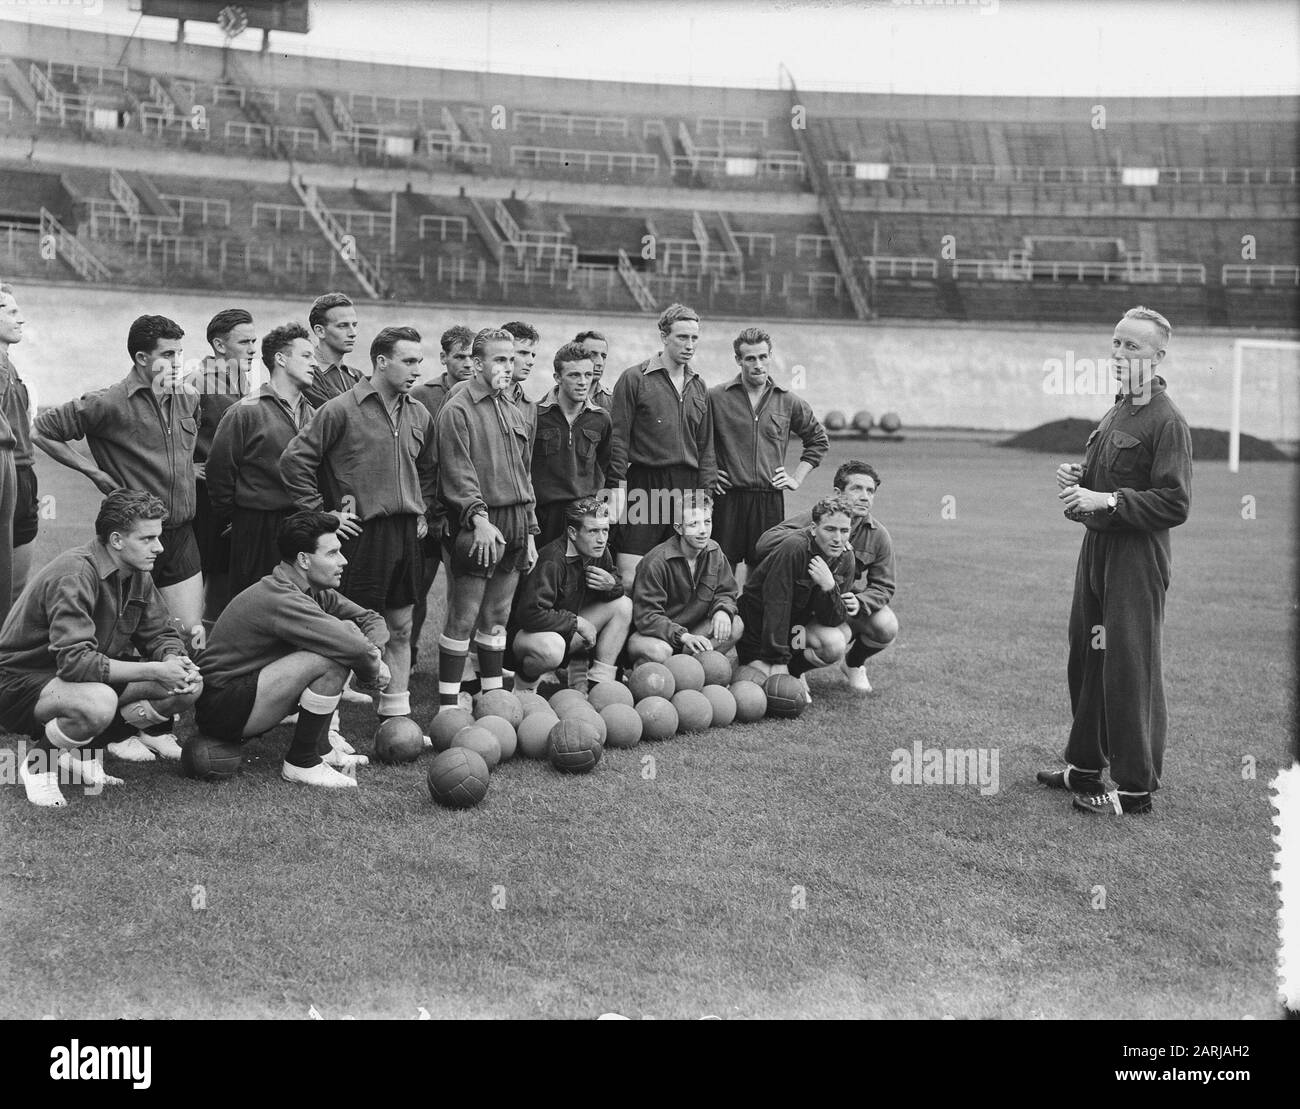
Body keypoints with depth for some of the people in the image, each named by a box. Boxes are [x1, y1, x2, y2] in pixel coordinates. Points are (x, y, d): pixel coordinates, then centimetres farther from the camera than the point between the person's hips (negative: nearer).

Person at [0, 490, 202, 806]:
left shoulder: (136, 574, 0)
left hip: (99, 676, 8)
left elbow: (161, 635, 5)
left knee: (190, 685, -9)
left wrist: (174, 660, -20)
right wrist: (154, 670, -36)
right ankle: (39, 764, -9)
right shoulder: (74, 575, -27)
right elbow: (75, 662, -35)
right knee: (99, 703, -41)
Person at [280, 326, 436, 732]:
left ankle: (397, 713, 23)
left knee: (400, 627, 12)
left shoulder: (419, 415, 10)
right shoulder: (341, 410, -10)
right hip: (361, 532, -6)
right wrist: (321, 513, -10)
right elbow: (294, 460, -10)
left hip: (406, 531, 6)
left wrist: (424, 511, 17)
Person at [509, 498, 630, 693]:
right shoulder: (552, 561, -28)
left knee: (623, 605, -5)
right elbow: (530, 614, -34)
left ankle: (600, 679, -3)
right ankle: (526, 680, -6)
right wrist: (577, 622, -24)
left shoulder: (600, 553, -3)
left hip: (568, 630, 8)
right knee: (551, 650, -42)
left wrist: (612, 585, -14)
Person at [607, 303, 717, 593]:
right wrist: (617, 488, -11)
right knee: (629, 578, -11)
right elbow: (618, 439, -4)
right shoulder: (634, 379, -1)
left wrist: (707, 493, 12)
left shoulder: (698, 387, 16)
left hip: (687, 487, 5)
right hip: (644, 486, -5)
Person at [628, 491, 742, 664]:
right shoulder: (656, 562, -22)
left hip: (693, 631, 6)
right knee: (659, 651, -39)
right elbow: (646, 616, -24)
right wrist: (683, 635, -36)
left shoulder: (714, 552, -1)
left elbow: (725, 593, 7)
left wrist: (722, 610, -19)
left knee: (735, 625, -16)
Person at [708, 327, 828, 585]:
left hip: (770, 499, 2)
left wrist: (797, 478, 13)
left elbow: (818, 440, 20)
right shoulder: (716, 398, 0)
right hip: (728, 498, -2)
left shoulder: (788, 402, 8)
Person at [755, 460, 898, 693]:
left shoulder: (878, 535, -4)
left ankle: (854, 664, 12)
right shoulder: (813, 519, -13)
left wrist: (860, 602, -25)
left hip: (853, 603, 4)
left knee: (887, 627, -25)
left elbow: (883, 586, -2)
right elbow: (764, 542, -24)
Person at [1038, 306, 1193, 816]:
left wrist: (1106, 500, -22)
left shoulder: (1166, 420, -14)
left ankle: (1137, 787, 5)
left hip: (1137, 558, -9)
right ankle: (1085, 767, 29)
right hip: (1097, 546, 9)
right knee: (1087, 659, 16)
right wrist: (1079, 479, 6)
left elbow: (1175, 503, -19)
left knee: (1131, 669, -4)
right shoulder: (1117, 411, 14)